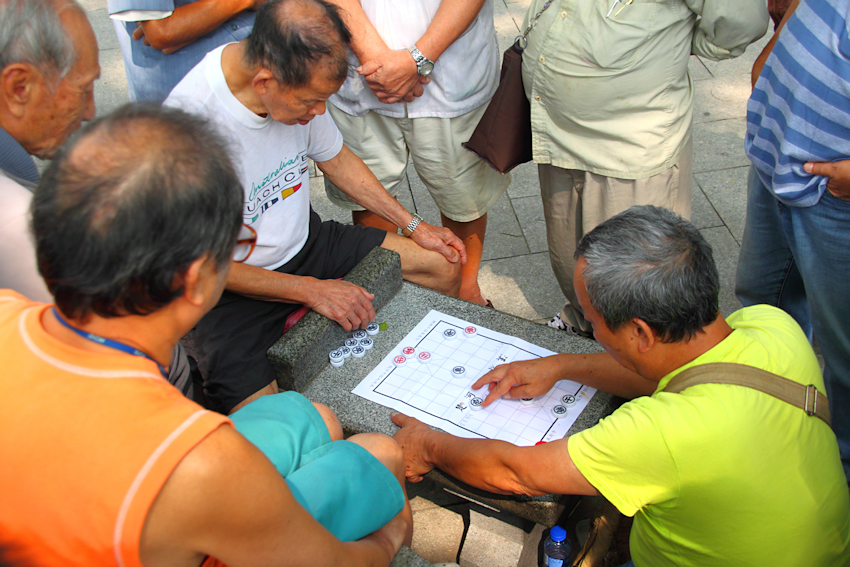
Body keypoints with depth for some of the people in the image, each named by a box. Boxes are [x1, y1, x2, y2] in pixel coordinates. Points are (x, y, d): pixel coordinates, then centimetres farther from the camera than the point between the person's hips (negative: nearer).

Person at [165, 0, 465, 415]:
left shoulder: (300, 85, -11)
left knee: (444, 264, 4)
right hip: (233, 287, -6)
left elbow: (336, 159, 10)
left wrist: (413, 226, 10)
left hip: (306, 244, 7)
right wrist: (310, 290, -20)